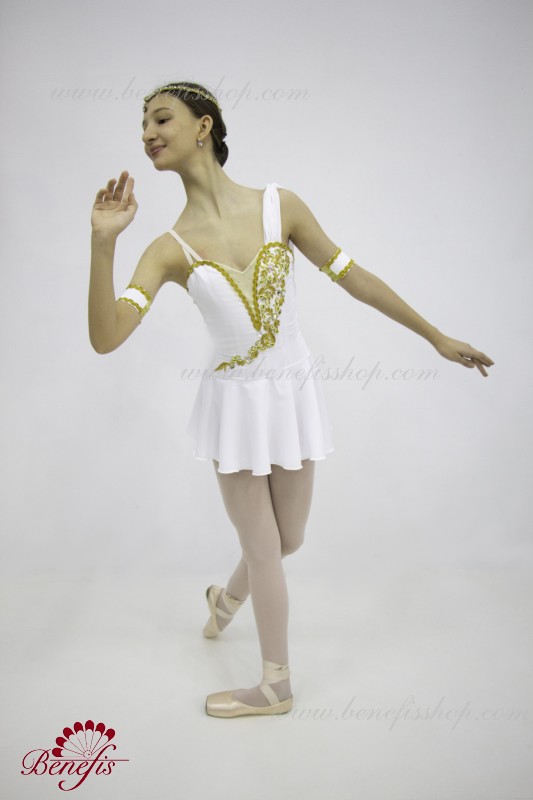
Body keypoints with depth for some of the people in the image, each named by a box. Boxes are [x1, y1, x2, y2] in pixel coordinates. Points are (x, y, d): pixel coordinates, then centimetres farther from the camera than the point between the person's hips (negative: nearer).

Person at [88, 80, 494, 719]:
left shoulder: (279, 205, -7)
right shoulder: (170, 249, -8)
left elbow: (352, 276, 0)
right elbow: (104, 337, -19)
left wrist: (437, 338, 5)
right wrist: (102, 242, -30)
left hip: (292, 397, 1)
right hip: (235, 403, -1)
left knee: (285, 543, 17)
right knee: (264, 550, 10)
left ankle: (226, 597, 52)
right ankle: (275, 686, 34)